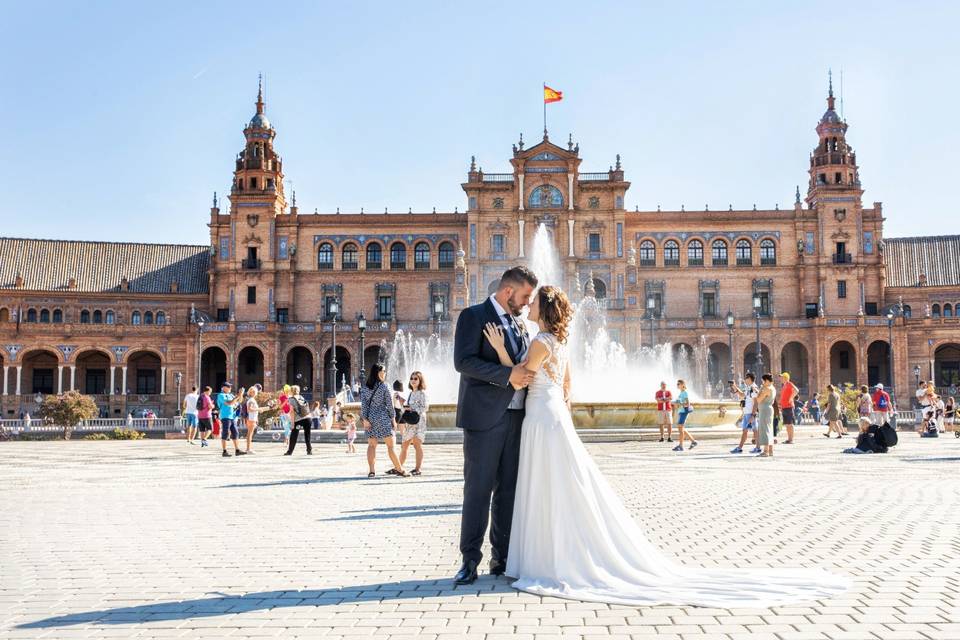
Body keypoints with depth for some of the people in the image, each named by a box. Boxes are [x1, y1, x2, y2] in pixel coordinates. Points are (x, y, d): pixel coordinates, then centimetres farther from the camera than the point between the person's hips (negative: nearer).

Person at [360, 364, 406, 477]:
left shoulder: (365, 388, 4)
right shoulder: (384, 386, -7)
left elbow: (363, 405, -1)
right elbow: (389, 404, -5)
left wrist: (365, 419, -2)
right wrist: (393, 419, 1)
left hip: (370, 418, 4)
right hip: (383, 418, -4)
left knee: (371, 445, 6)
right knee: (390, 445, 2)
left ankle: (372, 470, -3)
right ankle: (399, 469, 7)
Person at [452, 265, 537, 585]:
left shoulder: (519, 325, 19)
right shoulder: (473, 316, -3)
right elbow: (463, 361, -15)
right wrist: (508, 374, -23)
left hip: (516, 417, 7)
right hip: (485, 416, -7)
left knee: (509, 490, 8)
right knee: (478, 489, -4)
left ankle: (503, 557, 15)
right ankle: (470, 559, 3)